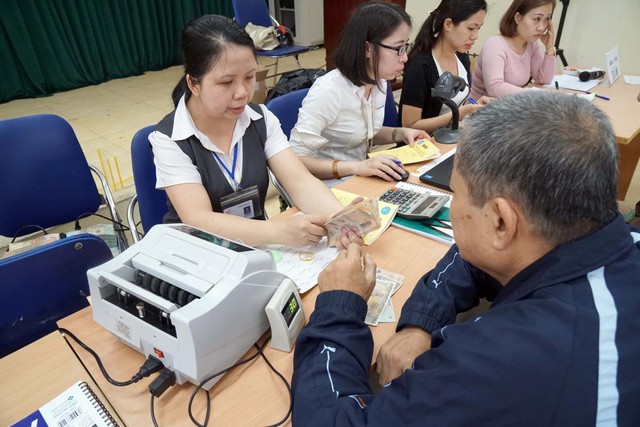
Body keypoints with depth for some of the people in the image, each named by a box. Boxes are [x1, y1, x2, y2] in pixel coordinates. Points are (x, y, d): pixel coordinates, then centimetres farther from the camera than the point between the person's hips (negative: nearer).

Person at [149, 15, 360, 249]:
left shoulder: (262, 120, -4)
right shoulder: (169, 139, -15)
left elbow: (300, 181, -13)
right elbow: (199, 221, -24)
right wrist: (280, 231, -38)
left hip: (258, 245, 5)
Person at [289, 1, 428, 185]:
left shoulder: (379, 83, 0)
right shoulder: (328, 90, -25)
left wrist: (400, 133, -2)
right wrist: (355, 167, -36)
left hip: (359, 179, 7)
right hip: (329, 186, -7)